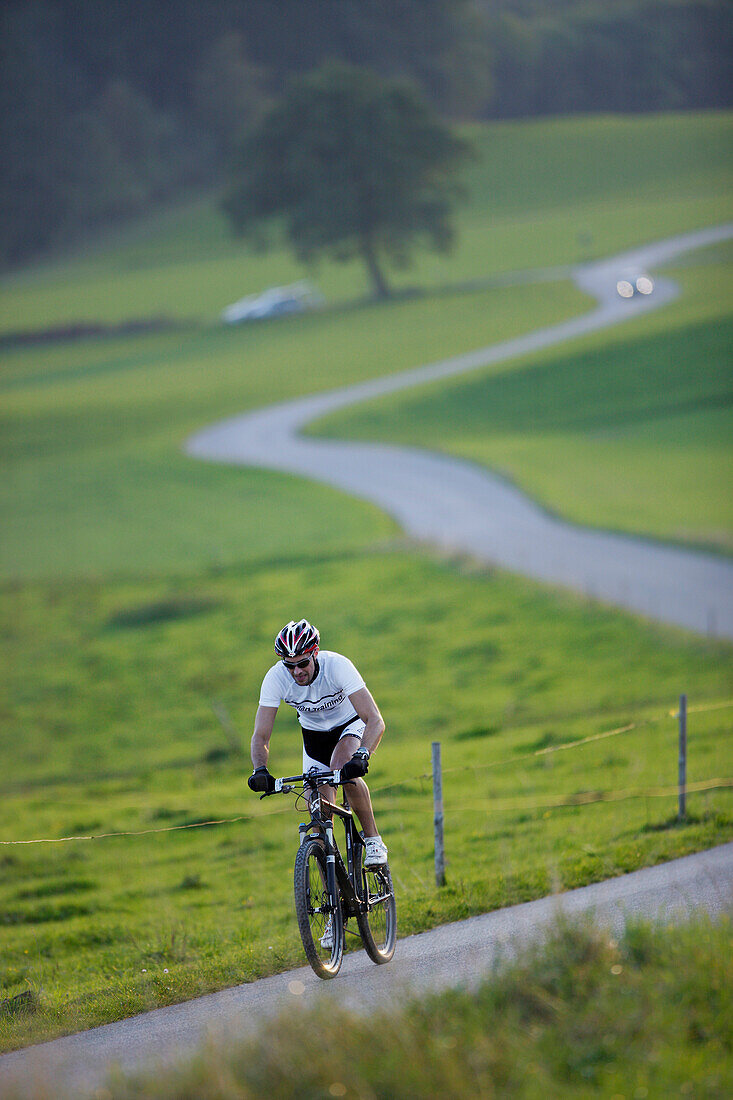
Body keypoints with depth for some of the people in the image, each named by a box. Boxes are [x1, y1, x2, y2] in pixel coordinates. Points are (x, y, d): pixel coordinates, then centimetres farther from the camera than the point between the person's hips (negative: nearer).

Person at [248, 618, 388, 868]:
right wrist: (260, 770, -42)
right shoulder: (275, 678, -27)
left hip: (350, 725, -3)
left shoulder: (337, 666, -35)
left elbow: (375, 721, -39)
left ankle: (373, 839, -18)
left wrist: (362, 755, -57)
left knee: (341, 765, -35)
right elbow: (261, 736, -22)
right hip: (314, 733, 3)